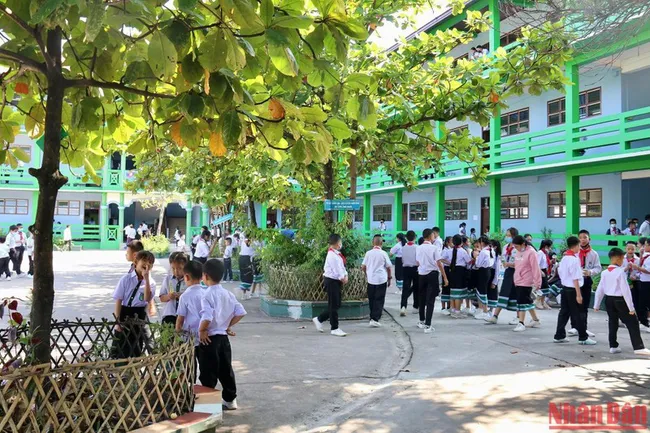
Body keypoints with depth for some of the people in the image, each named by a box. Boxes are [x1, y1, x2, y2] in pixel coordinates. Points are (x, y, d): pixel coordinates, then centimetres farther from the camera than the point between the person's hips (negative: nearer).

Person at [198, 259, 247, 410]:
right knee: (226, 369, 16)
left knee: (208, 373, 3)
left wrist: (201, 330, -14)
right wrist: (228, 325, 9)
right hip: (224, 337, 7)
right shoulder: (227, 294, 5)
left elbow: (207, 317, -29)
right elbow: (241, 312, 2)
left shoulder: (207, 295, -17)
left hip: (209, 339, -7)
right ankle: (230, 399, 25)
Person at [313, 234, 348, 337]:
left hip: (336, 281, 10)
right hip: (331, 281, -10)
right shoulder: (332, 255, -20)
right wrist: (342, 278, -7)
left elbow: (342, 266, 13)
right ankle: (335, 328, 9)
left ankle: (319, 320, 26)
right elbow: (336, 270, -21)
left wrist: (345, 276, -2)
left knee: (336, 305, 15)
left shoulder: (337, 254, 11)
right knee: (334, 305, -1)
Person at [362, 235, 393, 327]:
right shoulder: (383, 253, -7)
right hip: (381, 279, -3)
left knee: (371, 300, 15)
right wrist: (389, 277, 13)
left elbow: (363, 267, 4)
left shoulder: (368, 253, -1)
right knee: (379, 300, 1)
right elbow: (388, 267, -1)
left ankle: (372, 318, 22)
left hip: (370, 279, 3)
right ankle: (375, 319, -7)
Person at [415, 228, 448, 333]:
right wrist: (445, 277, -8)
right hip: (432, 274, -4)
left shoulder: (418, 248, 1)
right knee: (430, 300, -2)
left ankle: (422, 322, 32)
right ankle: (427, 326, -5)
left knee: (422, 299, 19)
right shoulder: (434, 248, -11)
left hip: (421, 274, 4)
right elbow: (439, 264, -13)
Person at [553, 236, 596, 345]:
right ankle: (583, 337, 9)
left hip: (564, 287, 9)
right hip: (572, 289, -8)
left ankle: (559, 336, 15)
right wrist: (578, 294, -17)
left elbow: (560, 272, 15)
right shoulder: (574, 259, -18)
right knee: (579, 314, 1)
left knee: (564, 312, 12)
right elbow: (575, 279, -19)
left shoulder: (564, 258, 9)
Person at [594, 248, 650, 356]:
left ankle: (613, 346, 16)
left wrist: (596, 305, 13)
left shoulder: (604, 273, 3)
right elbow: (625, 290, -16)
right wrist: (631, 307, -12)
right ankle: (639, 347, 0)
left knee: (612, 323, 14)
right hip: (620, 300, -6)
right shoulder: (620, 272, -15)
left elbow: (600, 290, 6)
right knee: (632, 324, 1)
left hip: (608, 300, 6)